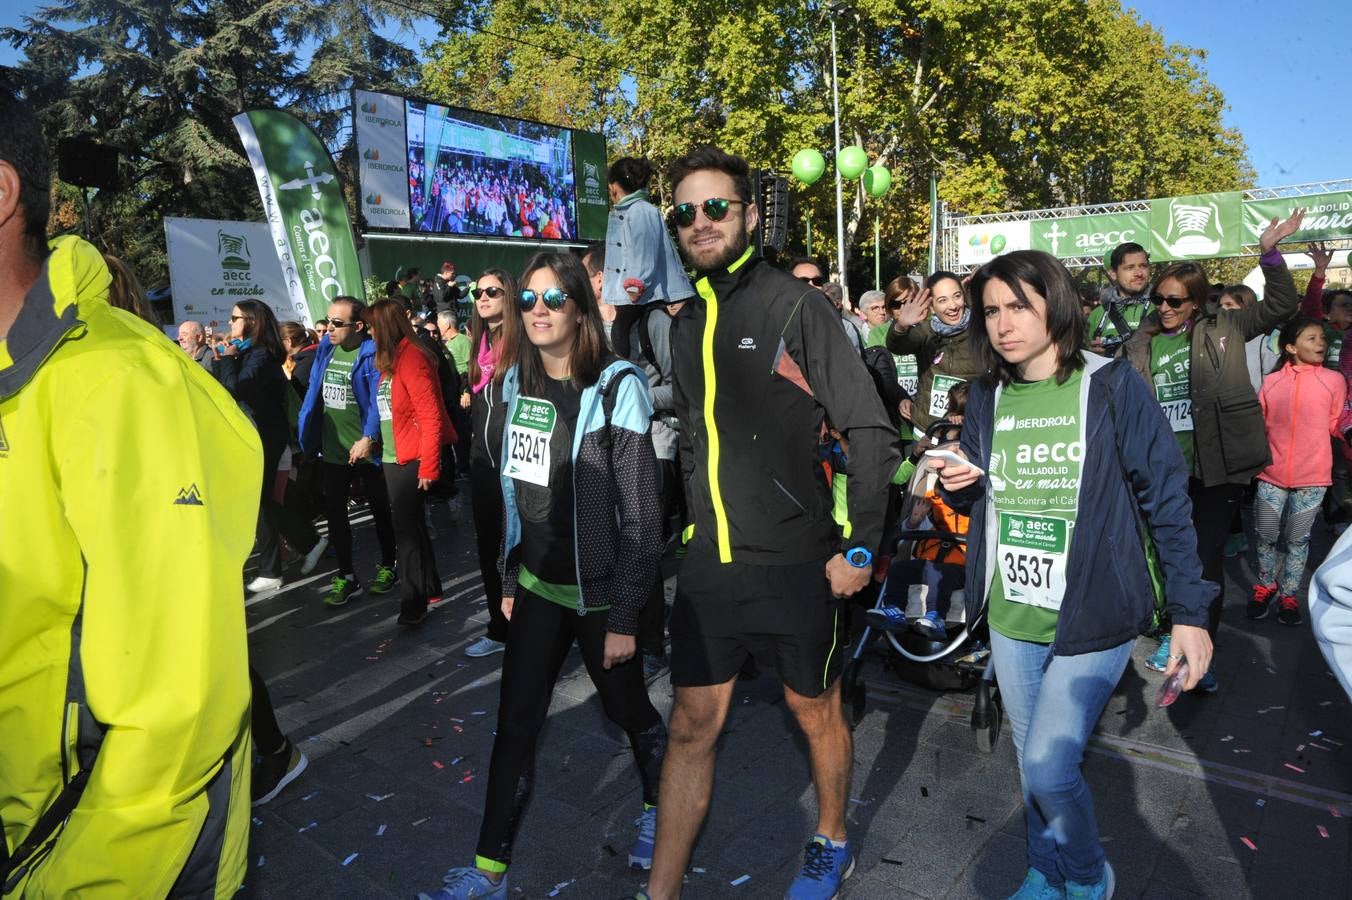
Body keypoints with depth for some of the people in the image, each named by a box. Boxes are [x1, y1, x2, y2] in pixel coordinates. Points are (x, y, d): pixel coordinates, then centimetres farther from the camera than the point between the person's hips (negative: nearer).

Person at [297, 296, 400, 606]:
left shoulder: (372, 353, -15)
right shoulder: (325, 349, 4)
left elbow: (378, 400, -20)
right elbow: (314, 392, 9)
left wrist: (369, 438, -27)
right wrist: (307, 434, 5)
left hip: (365, 450, -6)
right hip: (331, 449, 6)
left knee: (380, 510, 12)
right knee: (334, 512, 11)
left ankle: (387, 567, 29)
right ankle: (346, 577, 23)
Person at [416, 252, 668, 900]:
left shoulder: (616, 386, -15)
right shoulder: (518, 383, 3)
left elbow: (641, 512, -16)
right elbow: (514, 491, 11)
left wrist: (624, 616, -16)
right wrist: (509, 579, 12)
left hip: (600, 590, -5)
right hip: (537, 584, 5)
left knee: (627, 708, 14)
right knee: (514, 724, 9)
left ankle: (659, 807, 42)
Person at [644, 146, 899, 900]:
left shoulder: (796, 305, -10)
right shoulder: (688, 321, 8)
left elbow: (872, 431, -10)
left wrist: (861, 546, -13)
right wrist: (690, 525, 14)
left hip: (794, 561, -4)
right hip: (707, 562, 5)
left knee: (816, 712, 16)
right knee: (693, 724, 11)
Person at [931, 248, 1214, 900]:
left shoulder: (1111, 386, -9)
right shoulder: (987, 396, 4)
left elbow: (1166, 498, -6)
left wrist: (1190, 612, -8)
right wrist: (958, 485, -10)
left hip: (1095, 617, -4)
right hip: (1011, 617, 4)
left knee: (1048, 766, -8)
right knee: (1031, 763, 16)